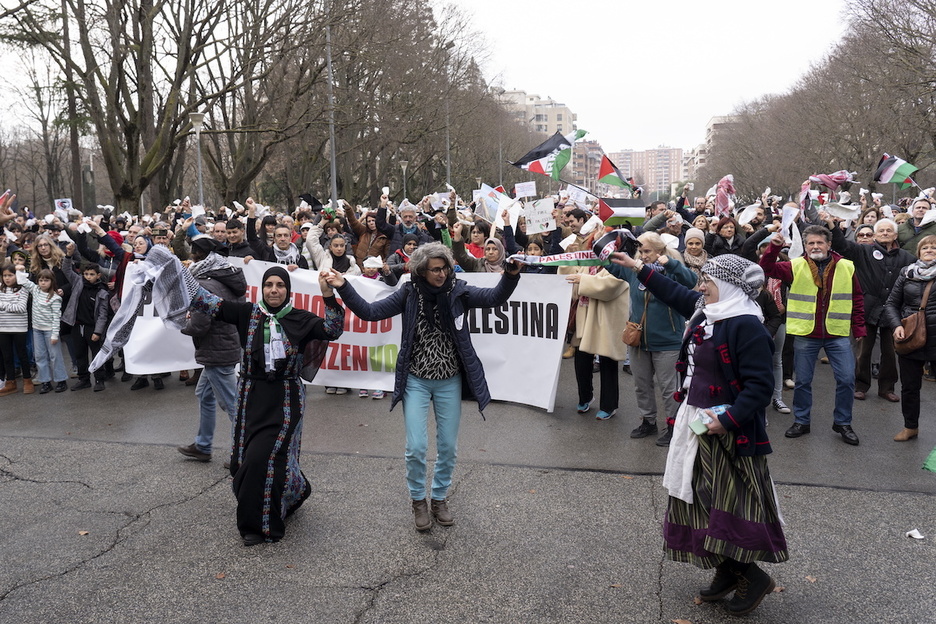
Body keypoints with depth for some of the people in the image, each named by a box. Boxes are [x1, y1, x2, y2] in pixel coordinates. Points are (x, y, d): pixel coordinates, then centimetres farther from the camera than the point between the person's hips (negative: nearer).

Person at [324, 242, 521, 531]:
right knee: (416, 447, -3)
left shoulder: (458, 291, -7)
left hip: (449, 382, 1)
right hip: (416, 381, -1)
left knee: (448, 446, 10)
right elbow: (370, 312, -8)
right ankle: (418, 500, 22)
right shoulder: (409, 294, -7)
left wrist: (511, 276, -37)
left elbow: (496, 297, -18)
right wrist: (343, 288, -21)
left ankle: (440, 498, 34)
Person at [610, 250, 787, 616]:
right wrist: (637, 268, 27)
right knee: (702, 501, 15)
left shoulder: (746, 326, -20)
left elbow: (759, 384, -23)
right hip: (695, 423, 9)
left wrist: (728, 420, -27)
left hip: (730, 431, -9)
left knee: (731, 504, -5)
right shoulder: (704, 313, 6)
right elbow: (675, 293, 24)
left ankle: (753, 576, 13)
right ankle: (727, 571, 28)